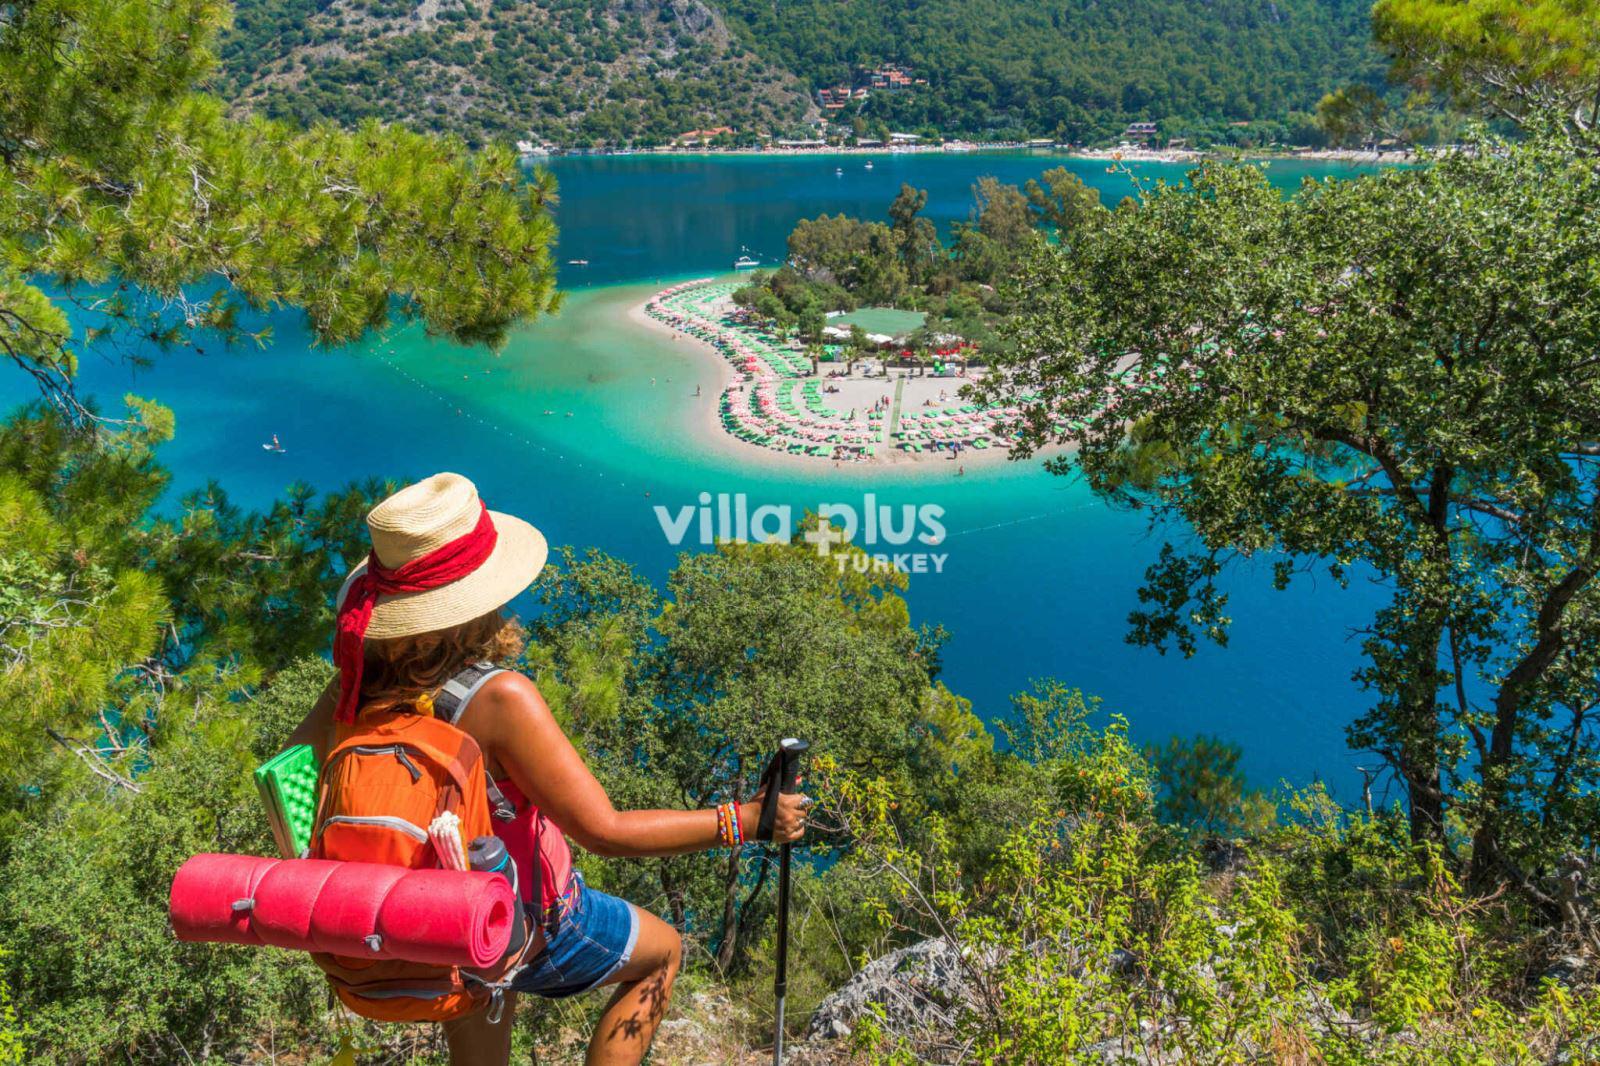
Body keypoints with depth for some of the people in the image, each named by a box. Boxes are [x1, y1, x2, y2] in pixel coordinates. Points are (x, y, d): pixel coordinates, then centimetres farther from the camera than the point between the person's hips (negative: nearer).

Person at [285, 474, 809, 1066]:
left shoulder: (357, 683, -18)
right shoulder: (499, 698, -36)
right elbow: (604, 831, -34)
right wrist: (746, 820, -26)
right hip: (526, 928, -5)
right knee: (662, 951, 23)